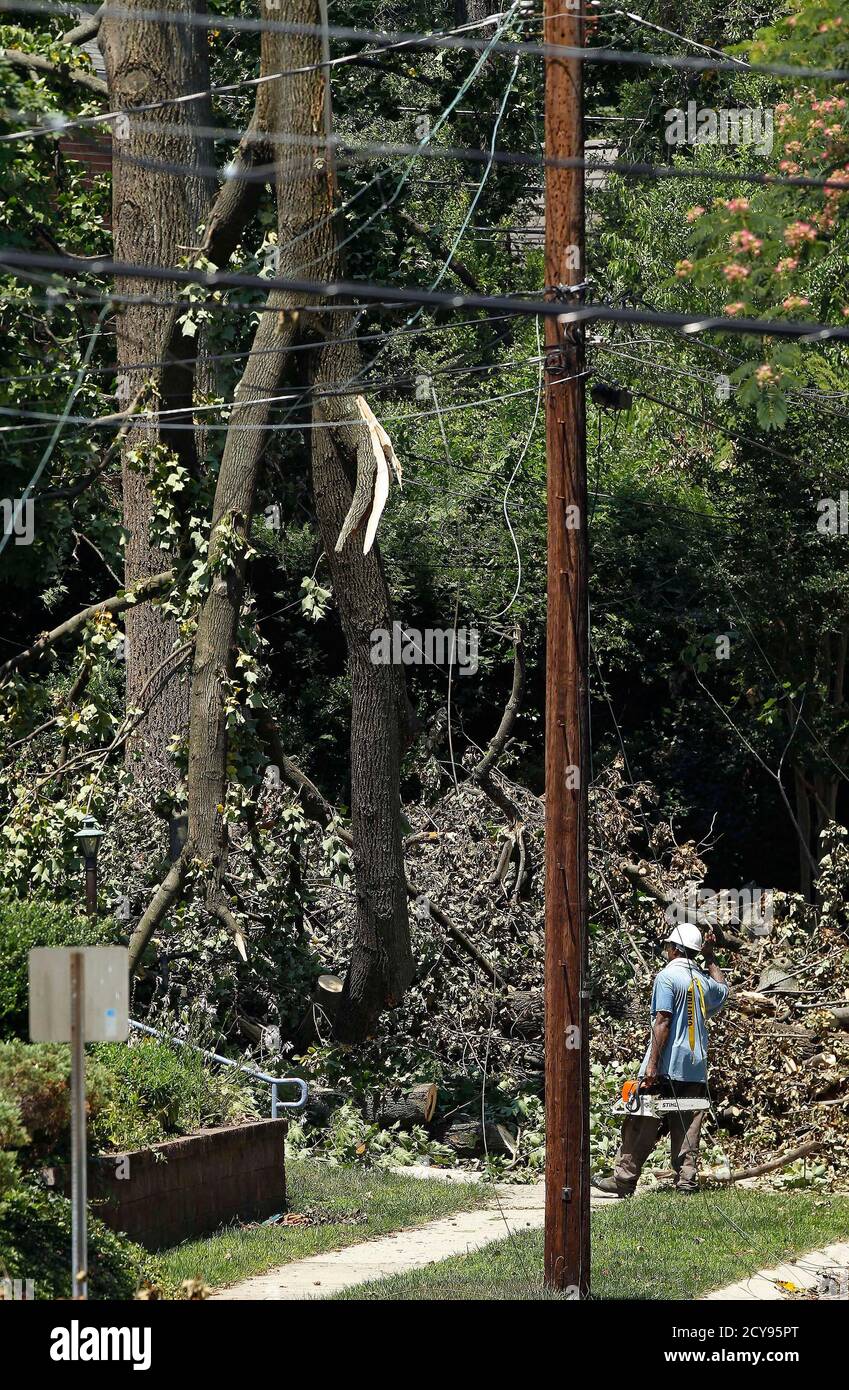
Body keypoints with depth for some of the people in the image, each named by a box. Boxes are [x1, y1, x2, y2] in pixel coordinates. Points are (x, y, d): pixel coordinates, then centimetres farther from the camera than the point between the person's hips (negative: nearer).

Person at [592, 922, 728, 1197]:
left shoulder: (667, 976, -8)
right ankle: (687, 1179, 0)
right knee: (687, 1129, 7)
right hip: (696, 1069, 6)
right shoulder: (703, 981, 12)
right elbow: (723, 990, 38)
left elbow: (662, 1022, -15)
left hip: (666, 1068, -6)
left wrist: (653, 1064, -16)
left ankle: (624, 1179, -2)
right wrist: (710, 958, 40)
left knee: (641, 1126, -3)